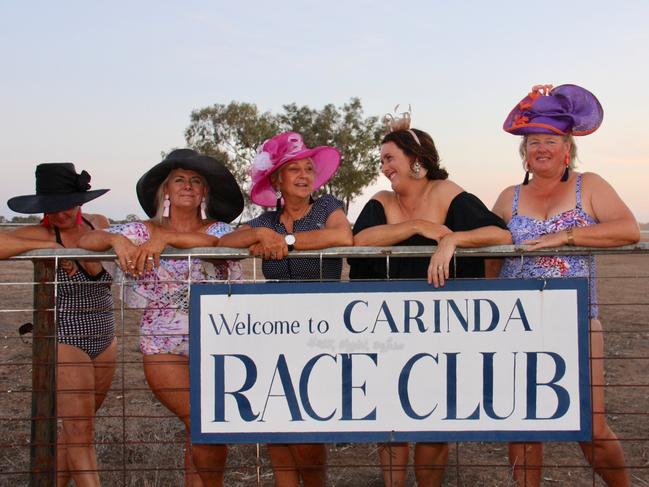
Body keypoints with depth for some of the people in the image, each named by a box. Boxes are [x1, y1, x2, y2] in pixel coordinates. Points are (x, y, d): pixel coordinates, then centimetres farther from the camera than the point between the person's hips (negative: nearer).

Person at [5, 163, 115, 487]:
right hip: (64, 343, -5)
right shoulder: (41, 235, -13)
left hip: (105, 342, 5)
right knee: (80, 435, -2)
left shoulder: (99, 224, 3)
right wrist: (49, 245, -27)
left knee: (73, 429, 15)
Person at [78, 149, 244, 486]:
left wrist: (166, 237, -29)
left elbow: (216, 243, -20)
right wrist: (116, 240, -25)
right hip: (163, 344, -1)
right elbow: (86, 240, -4)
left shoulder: (219, 228, 5)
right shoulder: (144, 231, 4)